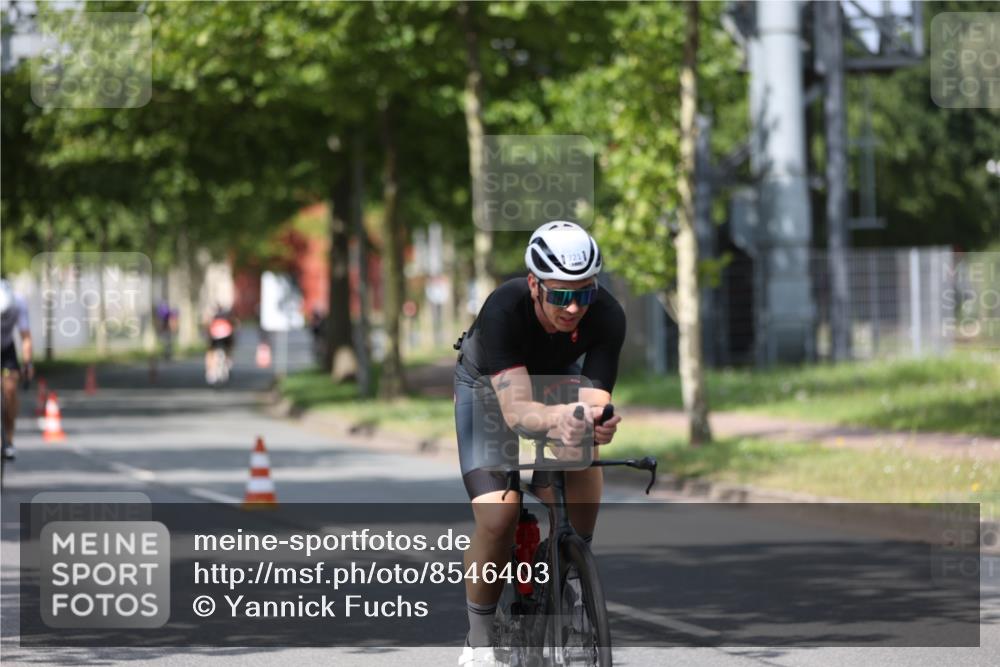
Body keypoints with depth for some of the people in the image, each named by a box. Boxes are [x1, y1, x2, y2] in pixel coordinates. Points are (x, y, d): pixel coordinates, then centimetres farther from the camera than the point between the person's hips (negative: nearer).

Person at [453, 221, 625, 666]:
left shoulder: (607, 316, -31)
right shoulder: (504, 309, -40)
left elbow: (594, 399, -36)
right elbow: (515, 409, -48)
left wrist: (597, 422, -60)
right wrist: (555, 418, -70)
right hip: (489, 386, -3)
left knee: (587, 487, -25)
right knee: (497, 517, -22)